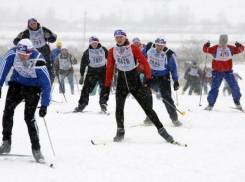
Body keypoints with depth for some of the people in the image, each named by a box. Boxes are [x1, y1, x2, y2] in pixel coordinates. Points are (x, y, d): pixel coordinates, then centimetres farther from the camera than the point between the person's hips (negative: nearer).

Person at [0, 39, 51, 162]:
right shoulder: (12, 53, -24)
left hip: (33, 88, -4)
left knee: (29, 117, -15)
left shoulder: (38, 62, -32)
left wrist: (44, 105, -24)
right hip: (17, 83, 4)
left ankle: (36, 149, -6)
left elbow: (46, 84, -24)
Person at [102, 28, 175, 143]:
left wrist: (148, 77, -20)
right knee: (119, 107, -14)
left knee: (146, 107, -5)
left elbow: (144, 62, -9)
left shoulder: (133, 48, -6)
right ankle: (120, 132, -3)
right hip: (121, 82, 2)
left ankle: (161, 130, -2)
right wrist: (107, 87, 4)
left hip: (135, 81, -2)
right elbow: (109, 69, 7)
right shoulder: (112, 51, 3)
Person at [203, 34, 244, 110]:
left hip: (228, 71, 2)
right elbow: (206, 50, -12)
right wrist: (206, 46, -35)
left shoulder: (230, 48, 2)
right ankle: (210, 104, 9)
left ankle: (237, 102, 18)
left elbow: (240, 49, 3)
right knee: (214, 88, -4)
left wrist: (239, 46, -20)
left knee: (235, 87, -1)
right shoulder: (215, 48, -6)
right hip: (217, 72, -2)